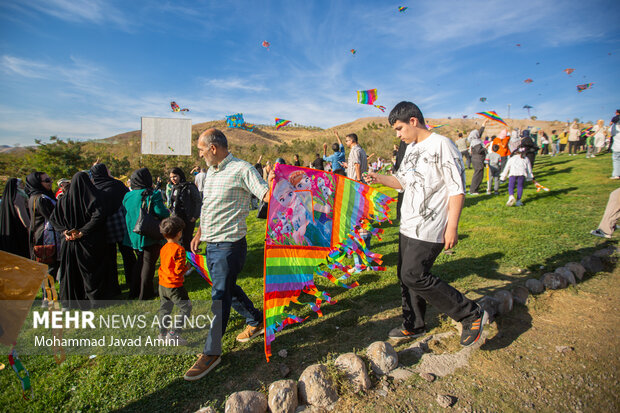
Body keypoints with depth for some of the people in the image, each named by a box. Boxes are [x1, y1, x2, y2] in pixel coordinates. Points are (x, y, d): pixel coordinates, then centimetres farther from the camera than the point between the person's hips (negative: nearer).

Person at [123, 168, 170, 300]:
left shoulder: (127, 196, 2)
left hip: (134, 236, 7)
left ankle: (134, 291, 30)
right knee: (148, 263, 5)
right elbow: (162, 213, -21)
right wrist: (168, 214, 0)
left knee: (140, 261, 23)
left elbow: (126, 215, 10)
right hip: (150, 236, -6)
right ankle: (145, 293, 12)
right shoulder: (152, 195, -17)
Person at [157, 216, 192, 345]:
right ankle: (173, 333, 0)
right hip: (174, 286, -8)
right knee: (186, 308, 3)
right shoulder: (179, 249, -20)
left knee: (164, 308, 22)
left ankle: (162, 333, 33)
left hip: (162, 285, 9)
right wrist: (187, 267, -3)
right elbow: (179, 270, -22)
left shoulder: (163, 248, 5)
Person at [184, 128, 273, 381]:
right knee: (227, 289, 20)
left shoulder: (241, 169, -14)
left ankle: (211, 352, 14)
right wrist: (199, 233, 22)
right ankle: (256, 321, 39)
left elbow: (265, 195, -23)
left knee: (220, 297, -1)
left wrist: (273, 186, -45)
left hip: (229, 245, -9)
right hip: (211, 245, 9)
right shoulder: (211, 172, 13)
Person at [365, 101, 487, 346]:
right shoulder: (411, 148, 13)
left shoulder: (441, 145, -13)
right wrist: (381, 179, 4)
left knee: (414, 276, -10)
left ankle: (472, 315, 6)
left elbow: (457, 190, -15)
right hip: (408, 226, 9)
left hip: (430, 229, -9)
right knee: (406, 275, 13)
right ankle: (414, 326, 32)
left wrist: (452, 227, -18)